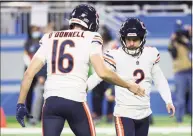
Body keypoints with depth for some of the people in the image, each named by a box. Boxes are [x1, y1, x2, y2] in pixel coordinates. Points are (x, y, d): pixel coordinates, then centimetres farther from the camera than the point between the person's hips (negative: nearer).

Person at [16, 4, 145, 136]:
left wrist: (21, 104, 12)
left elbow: (29, 73, 8)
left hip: (51, 101, 3)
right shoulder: (90, 39, 3)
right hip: (75, 101, -3)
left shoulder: (49, 39, 14)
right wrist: (129, 85, 3)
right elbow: (103, 73, -10)